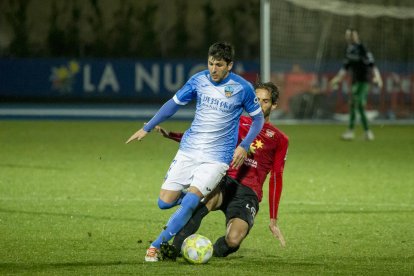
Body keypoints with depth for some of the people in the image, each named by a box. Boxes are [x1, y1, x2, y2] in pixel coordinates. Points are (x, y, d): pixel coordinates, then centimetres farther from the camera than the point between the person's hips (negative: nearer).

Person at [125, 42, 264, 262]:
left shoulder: (242, 88, -8)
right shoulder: (199, 80, 0)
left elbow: (258, 118, 5)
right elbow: (173, 104, 13)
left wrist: (244, 146, -8)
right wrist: (147, 128, 13)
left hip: (217, 157, -4)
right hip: (188, 150, 4)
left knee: (189, 202, -21)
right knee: (164, 202, -1)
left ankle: (157, 245, -11)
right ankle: (198, 195, 29)